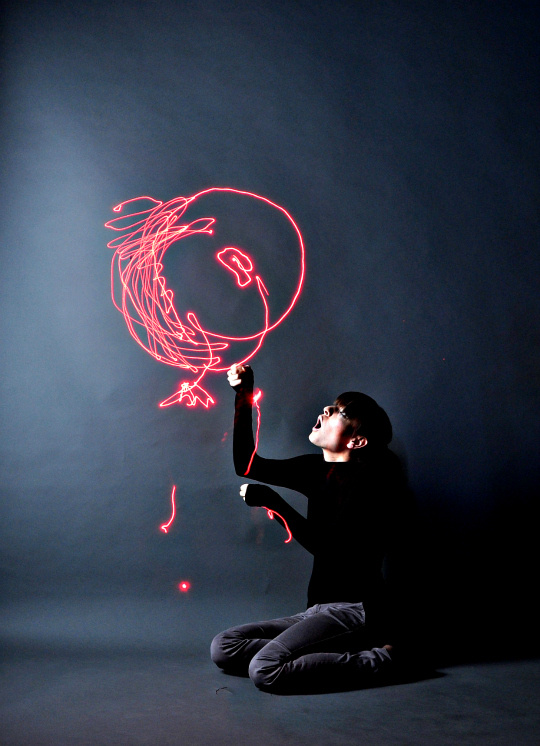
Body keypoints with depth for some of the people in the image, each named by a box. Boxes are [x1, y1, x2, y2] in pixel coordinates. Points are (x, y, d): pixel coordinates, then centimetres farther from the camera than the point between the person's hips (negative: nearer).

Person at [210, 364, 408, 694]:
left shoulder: (367, 480, -13)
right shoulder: (318, 469, 10)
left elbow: (329, 547, -23)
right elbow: (247, 465, 14)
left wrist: (272, 501, -20)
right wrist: (244, 396, 7)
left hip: (355, 608, -9)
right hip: (319, 610, 9)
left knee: (264, 669, -26)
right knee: (223, 648, -4)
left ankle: (373, 660, -11)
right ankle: (343, 652, -7)